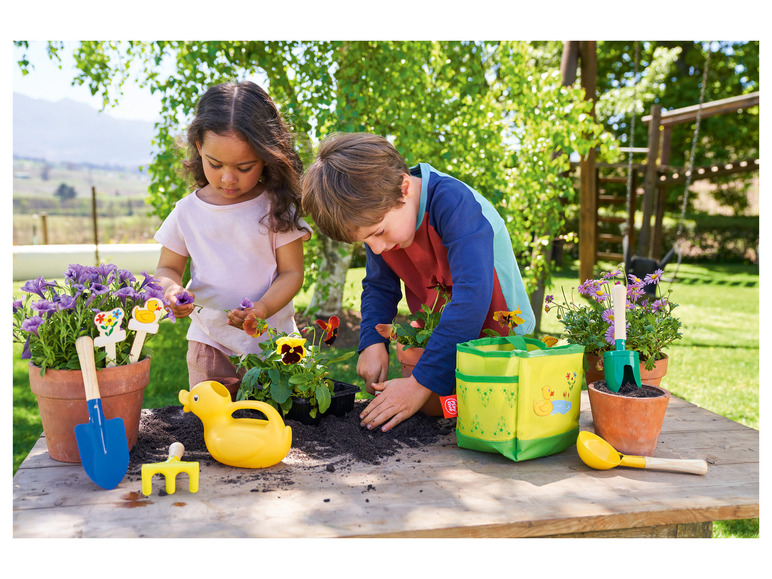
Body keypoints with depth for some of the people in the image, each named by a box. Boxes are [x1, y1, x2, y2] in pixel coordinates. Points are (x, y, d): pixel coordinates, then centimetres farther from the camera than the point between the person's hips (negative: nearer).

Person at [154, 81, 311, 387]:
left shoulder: (276, 208, -7)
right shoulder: (186, 212, 1)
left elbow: (292, 271, -6)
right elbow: (167, 268, 10)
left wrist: (263, 308, -23)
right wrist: (172, 290, -14)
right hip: (210, 341, 2)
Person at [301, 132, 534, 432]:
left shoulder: (454, 203, -30)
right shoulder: (376, 216, -7)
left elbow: (472, 296, -37)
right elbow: (379, 286, 5)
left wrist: (422, 382, -37)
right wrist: (373, 343, -13)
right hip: (438, 340, 5)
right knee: (427, 408, -10)